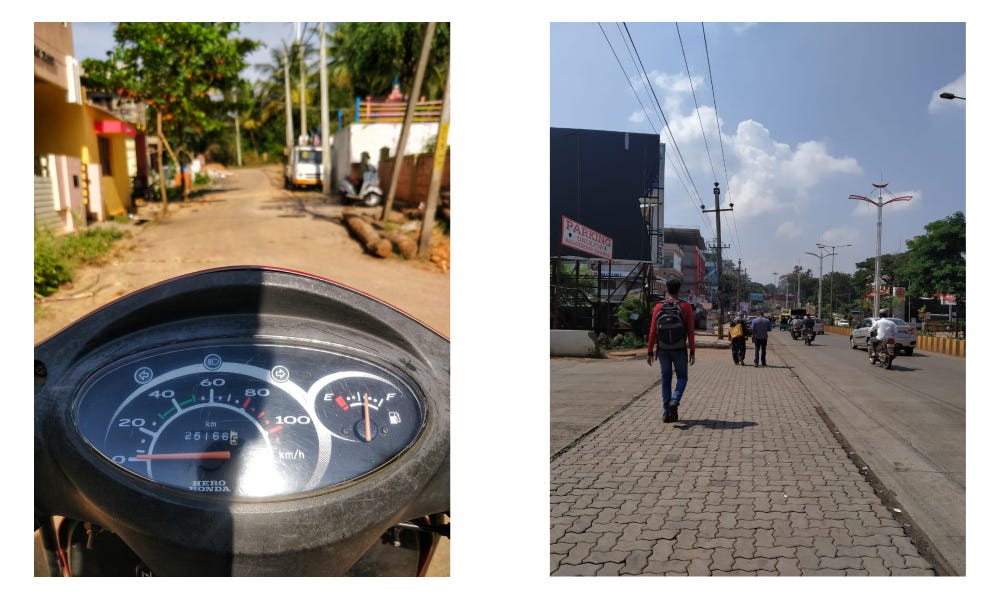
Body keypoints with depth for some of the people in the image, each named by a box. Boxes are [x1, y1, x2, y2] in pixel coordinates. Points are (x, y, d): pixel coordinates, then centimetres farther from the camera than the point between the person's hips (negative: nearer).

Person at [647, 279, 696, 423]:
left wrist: (650, 352, 2)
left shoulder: (658, 307, -1)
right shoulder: (685, 307, -4)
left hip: (663, 350, 2)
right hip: (679, 349, -2)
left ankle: (666, 413, 9)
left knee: (665, 379, 10)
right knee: (682, 377, 12)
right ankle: (674, 401, -13)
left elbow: (652, 331, -3)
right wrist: (692, 351, -1)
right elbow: (690, 331, -7)